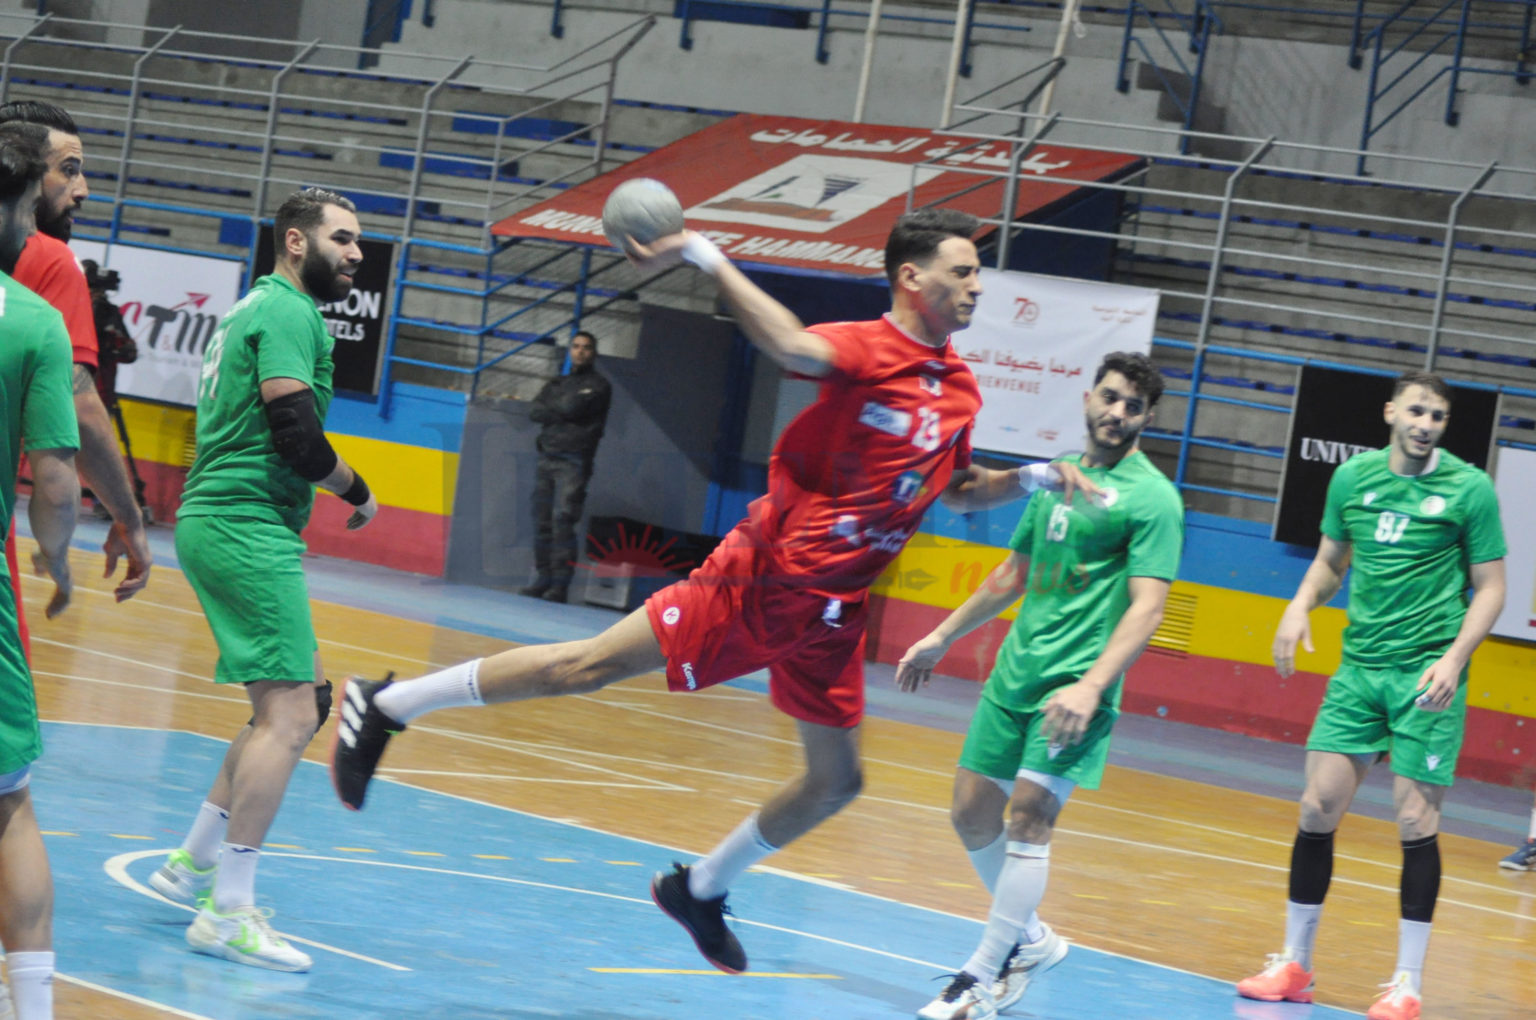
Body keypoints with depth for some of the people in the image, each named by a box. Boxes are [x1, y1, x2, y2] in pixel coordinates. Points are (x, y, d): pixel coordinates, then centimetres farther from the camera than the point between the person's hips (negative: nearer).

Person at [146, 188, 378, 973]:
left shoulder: (260, 307, 22)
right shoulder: (290, 312, -11)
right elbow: (295, 431, -20)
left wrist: (288, 531, 23)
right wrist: (357, 492, -5)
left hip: (217, 524, 11)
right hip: (246, 530, -11)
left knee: (302, 697, 18)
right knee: (287, 716, -13)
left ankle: (194, 863, 21)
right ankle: (227, 913, -14)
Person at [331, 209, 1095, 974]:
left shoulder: (960, 390, 10)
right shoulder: (866, 350, -14)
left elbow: (954, 489, 26)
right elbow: (790, 347, -36)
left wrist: (1028, 479, 11)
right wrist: (703, 255, -42)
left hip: (831, 612, 8)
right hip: (762, 579, -8)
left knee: (836, 781, 12)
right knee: (590, 666, -10)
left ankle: (701, 889, 33)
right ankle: (381, 706, 3)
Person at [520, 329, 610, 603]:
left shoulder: (598, 386, 6)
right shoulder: (556, 384, 22)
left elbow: (573, 407, -10)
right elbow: (535, 412, 7)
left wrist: (552, 408, 6)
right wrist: (561, 413, -6)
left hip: (574, 462, -5)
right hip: (547, 457, 5)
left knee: (563, 520, -14)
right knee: (542, 521, 2)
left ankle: (560, 584, -15)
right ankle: (542, 579, 7)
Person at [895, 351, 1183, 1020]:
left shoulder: (1152, 497, -7)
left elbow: (1147, 607, -15)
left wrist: (1090, 687, -26)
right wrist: (942, 638, 28)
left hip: (1076, 684, -7)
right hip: (1014, 672, 7)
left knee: (1029, 814, -14)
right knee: (972, 811, 7)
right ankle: (1029, 939, 26)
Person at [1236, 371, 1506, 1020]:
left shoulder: (1469, 489, -5)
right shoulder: (1352, 478, 5)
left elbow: (1490, 587, -2)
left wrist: (1454, 658, -15)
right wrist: (1300, 606, -1)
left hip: (1427, 675, -4)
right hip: (1359, 667, 4)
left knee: (1415, 821, -4)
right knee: (1318, 807, 1)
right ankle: (1294, 965, 14)